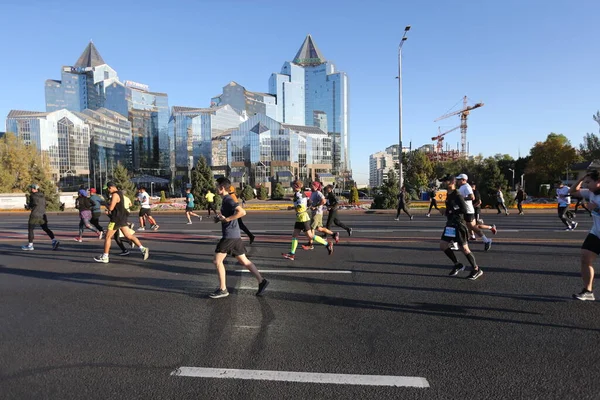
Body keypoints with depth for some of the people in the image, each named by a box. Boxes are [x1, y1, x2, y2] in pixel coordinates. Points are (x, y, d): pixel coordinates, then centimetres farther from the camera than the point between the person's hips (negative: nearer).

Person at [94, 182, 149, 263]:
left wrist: (106, 205, -1)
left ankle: (104, 257, 10)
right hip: (122, 218, 9)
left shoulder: (115, 195, -15)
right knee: (129, 236, 6)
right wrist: (109, 211, 18)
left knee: (107, 237, 3)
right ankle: (143, 249, -6)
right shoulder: (120, 193, 14)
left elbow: (111, 208, -21)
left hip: (116, 219, -9)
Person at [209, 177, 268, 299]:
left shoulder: (228, 200, -15)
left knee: (217, 261, -1)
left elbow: (242, 212, -28)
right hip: (234, 235, 10)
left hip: (230, 236, -10)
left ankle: (222, 290, 5)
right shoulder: (226, 199, 15)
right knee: (244, 260, 12)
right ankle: (261, 281, 11)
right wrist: (220, 216, 11)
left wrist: (226, 219, -22)